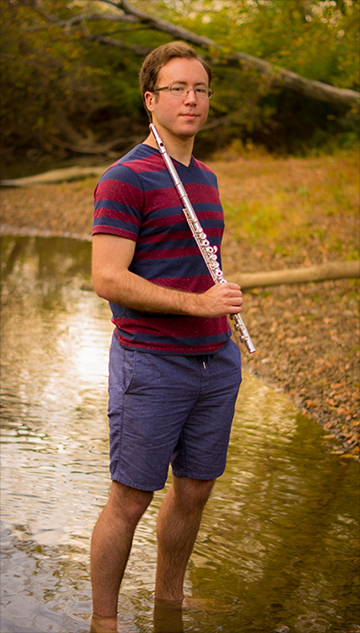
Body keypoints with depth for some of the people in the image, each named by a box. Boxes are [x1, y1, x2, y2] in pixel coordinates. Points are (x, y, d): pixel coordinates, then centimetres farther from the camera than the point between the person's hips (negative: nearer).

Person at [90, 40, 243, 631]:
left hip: (215, 360, 8)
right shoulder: (125, 179, -10)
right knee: (130, 499, 0)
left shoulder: (205, 178, 16)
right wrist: (196, 303, -22)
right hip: (151, 364, -7)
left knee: (194, 490, 15)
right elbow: (108, 279, -17)